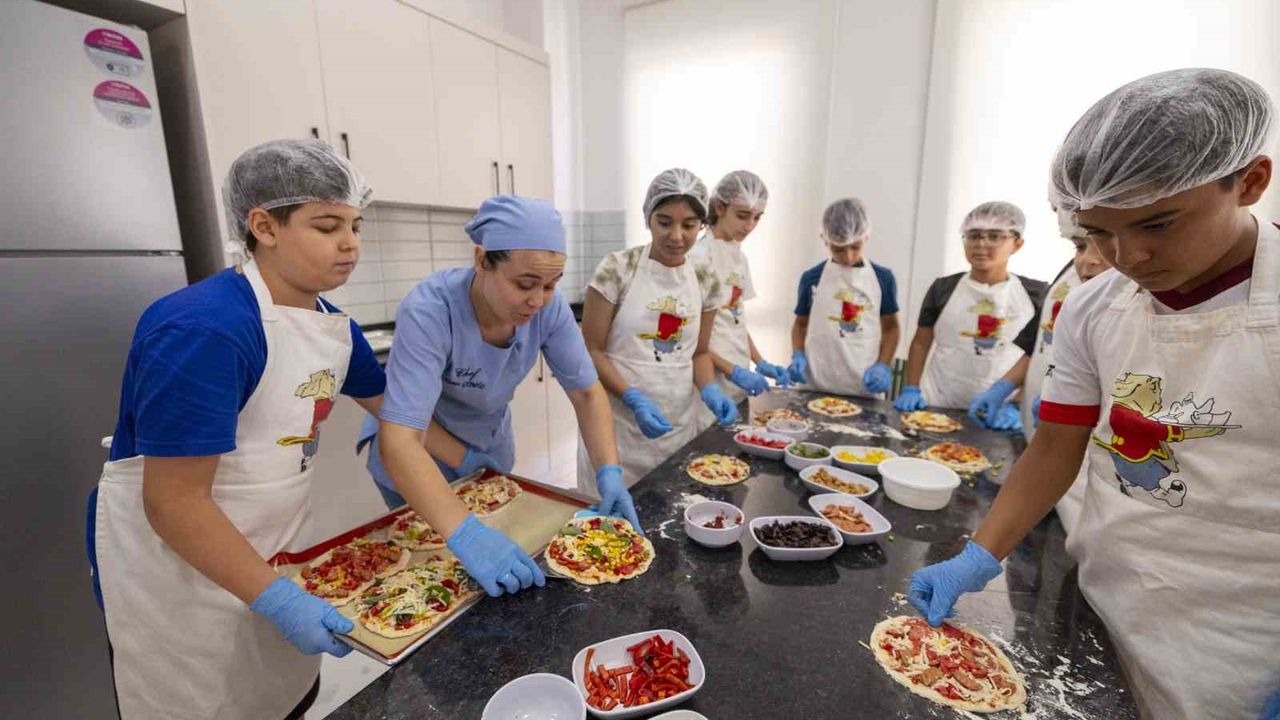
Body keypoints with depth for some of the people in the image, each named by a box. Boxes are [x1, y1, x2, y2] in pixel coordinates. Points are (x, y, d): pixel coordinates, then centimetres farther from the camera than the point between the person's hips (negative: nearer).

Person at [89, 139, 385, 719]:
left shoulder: (334, 326, -3)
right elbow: (174, 501, -26)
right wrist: (277, 599, -25)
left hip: (265, 557, 7)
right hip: (174, 567, -7)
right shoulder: (204, 329, -27)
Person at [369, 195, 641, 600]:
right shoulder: (428, 312, -36)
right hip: (417, 467, -4)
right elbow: (399, 443, -41)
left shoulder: (549, 307, -24)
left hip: (492, 452, 5)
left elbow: (587, 393, -16)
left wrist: (609, 472, -30)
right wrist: (465, 534, -51)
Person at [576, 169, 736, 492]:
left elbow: (699, 351, 12)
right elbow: (591, 351, -9)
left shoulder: (706, 281, 3)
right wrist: (633, 399, -21)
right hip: (619, 423, -4)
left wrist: (709, 389, -8)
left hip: (679, 425, 4)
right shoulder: (616, 270, -10)